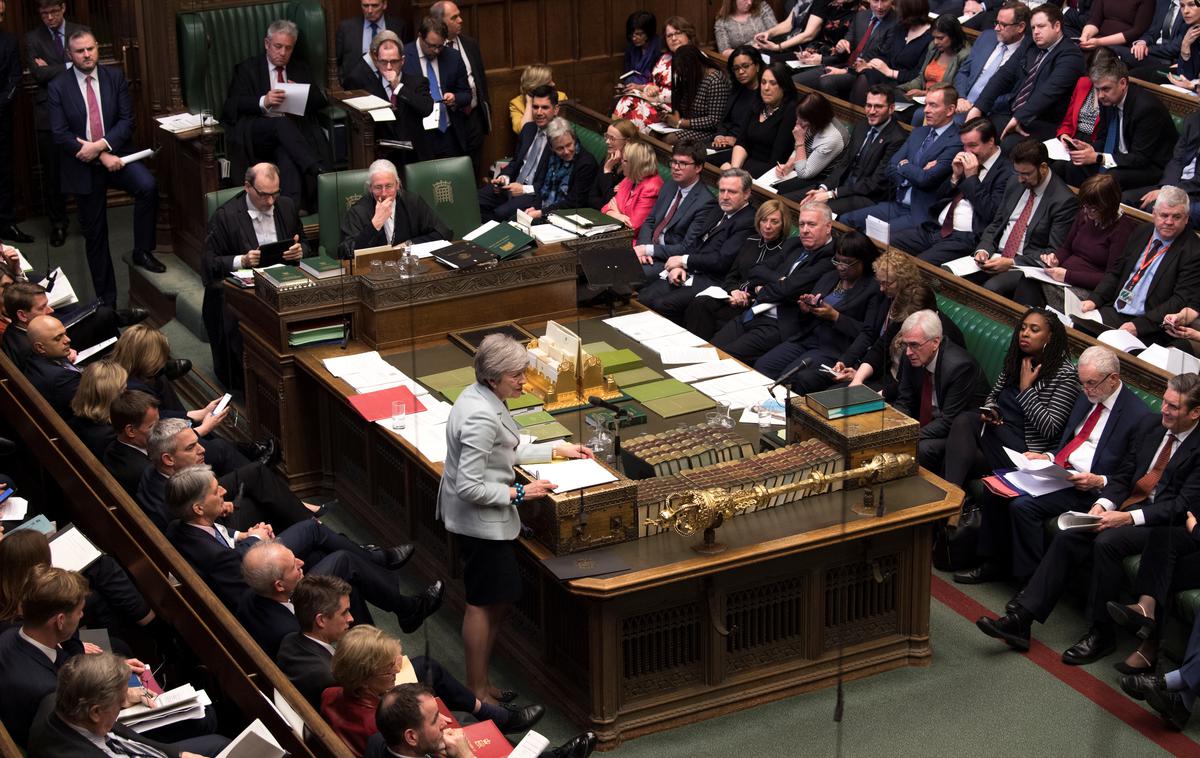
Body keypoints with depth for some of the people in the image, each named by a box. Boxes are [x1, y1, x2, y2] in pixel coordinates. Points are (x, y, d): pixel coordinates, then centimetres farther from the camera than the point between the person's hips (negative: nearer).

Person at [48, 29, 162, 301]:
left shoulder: (115, 77, 0)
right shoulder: (58, 88, -7)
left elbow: (127, 120, -4)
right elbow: (61, 135, -11)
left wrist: (101, 145, -20)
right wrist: (102, 158, -18)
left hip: (115, 153, 1)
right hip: (83, 166, -1)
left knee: (147, 186, -30)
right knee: (95, 234, 7)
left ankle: (142, 251, -11)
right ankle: (106, 299, 21)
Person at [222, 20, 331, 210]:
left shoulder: (301, 70, 26)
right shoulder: (247, 68, 16)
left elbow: (322, 100, 16)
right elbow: (234, 105, 2)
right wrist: (263, 102, -19)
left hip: (294, 131, 2)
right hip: (257, 133, -2)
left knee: (287, 154, -35)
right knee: (282, 124, -37)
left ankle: (293, 207, -53)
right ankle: (319, 171, -49)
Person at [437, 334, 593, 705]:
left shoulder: (482, 397, 4)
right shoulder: (480, 417, -28)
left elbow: (506, 452, 19)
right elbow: (470, 487, -28)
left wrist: (558, 449, 16)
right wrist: (519, 493, -19)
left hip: (489, 519, 10)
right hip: (481, 521, -10)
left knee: (501, 598, 17)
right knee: (484, 603, 2)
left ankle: (480, 682, 27)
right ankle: (478, 692, 14)